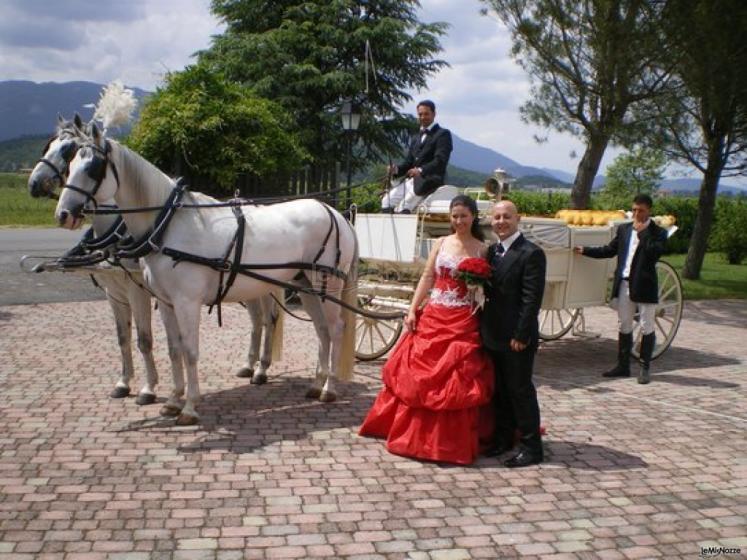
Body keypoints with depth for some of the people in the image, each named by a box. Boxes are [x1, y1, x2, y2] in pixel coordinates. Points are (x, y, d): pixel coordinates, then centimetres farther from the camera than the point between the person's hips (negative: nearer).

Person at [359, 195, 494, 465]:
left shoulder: (482, 249, 1)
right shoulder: (441, 243, 8)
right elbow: (427, 277, 7)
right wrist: (412, 310, 1)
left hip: (463, 323, -3)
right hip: (432, 318, 3)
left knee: (456, 380, 0)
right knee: (419, 373, 6)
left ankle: (452, 439, 13)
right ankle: (414, 431, 22)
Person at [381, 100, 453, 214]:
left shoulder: (443, 134, 0)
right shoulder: (416, 138, 24)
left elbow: (440, 161, -14)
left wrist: (421, 170, -31)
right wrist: (397, 169, -4)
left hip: (428, 181, -7)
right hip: (411, 179, 7)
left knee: (403, 207, -27)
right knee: (387, 201, -11)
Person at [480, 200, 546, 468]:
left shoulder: (531, 253, -13)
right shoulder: (491, 251, 11)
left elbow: (531, 298, -16)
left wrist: (521, 335, -19)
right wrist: (484, 326, 6)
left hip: (516, 337, -7)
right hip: (493, 335, 7)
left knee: (520, 390, 1)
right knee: (500, 390, 16)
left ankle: (531, 447, 12)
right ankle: (504, 438, 30)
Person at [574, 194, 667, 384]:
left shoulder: (658, 233, -4)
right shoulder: (624, 229, 11)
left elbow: (654, 253, -20)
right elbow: (609, 250, 15)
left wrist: (642, 233, -15)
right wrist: (584, 251, 8)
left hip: (645, 286, -5)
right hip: (624, 284, 5)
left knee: (647, 328, 3)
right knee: (624, 326, 11)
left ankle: (645, 368, 12)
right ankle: (623, 365, 21)